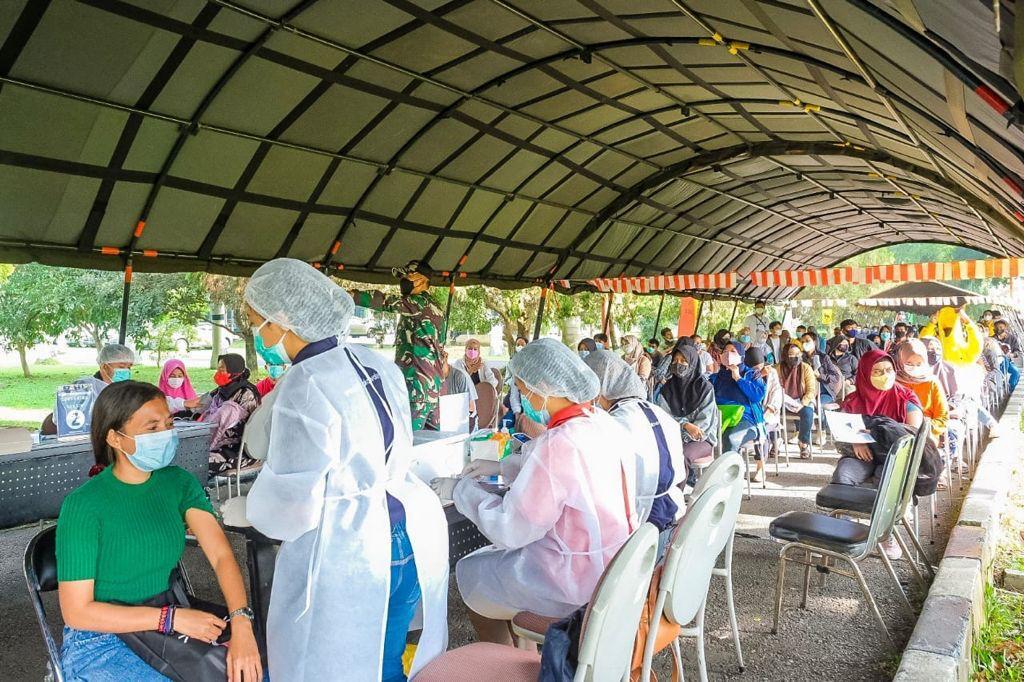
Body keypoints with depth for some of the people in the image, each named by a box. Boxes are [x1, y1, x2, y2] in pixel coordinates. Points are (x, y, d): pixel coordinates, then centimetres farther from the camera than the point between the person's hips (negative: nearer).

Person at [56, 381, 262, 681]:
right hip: (100, 641, -4)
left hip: (169, 628, 4)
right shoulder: (82, 505, -16)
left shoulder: (178, 482, -2)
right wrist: (172, 618, -22)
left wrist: (241, 623, -27)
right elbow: (77, 612, -15)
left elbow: (221, 555, -11)